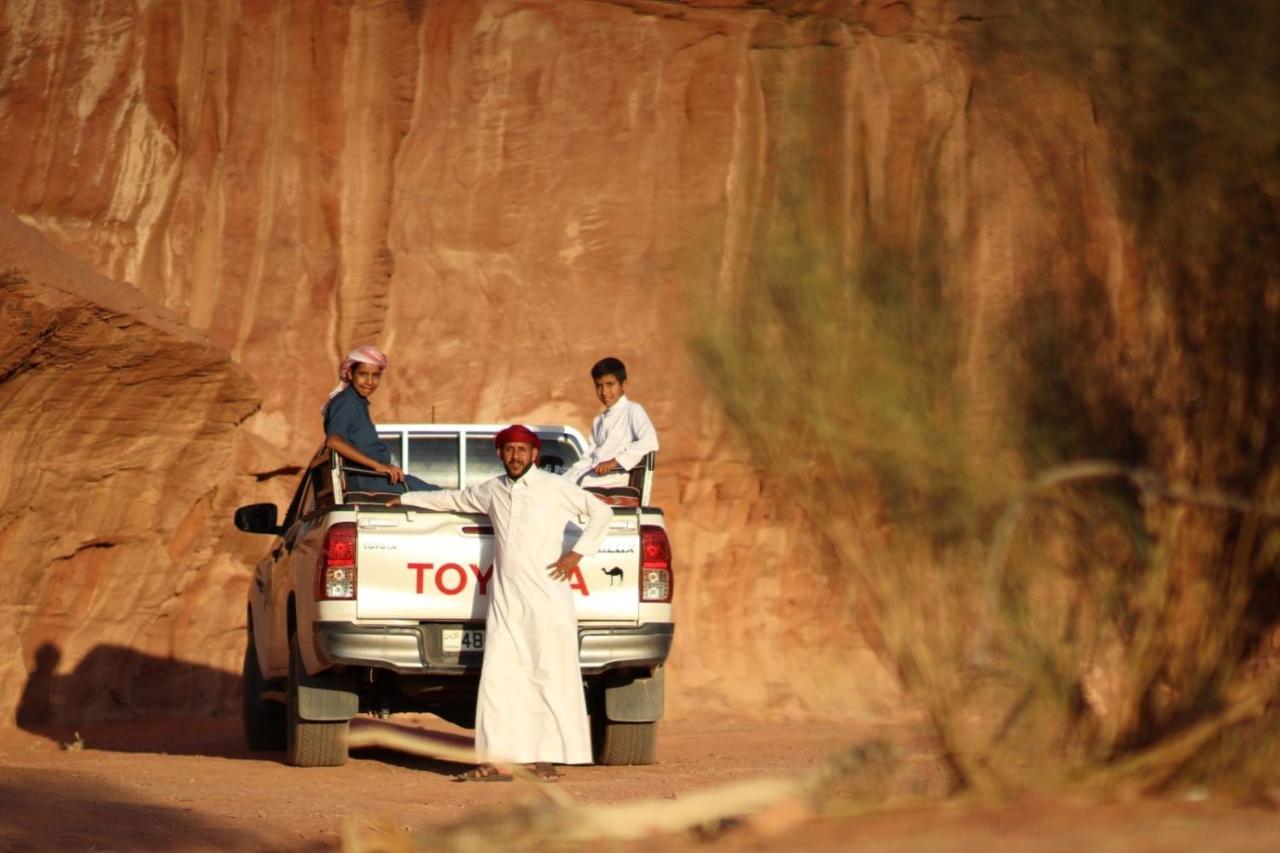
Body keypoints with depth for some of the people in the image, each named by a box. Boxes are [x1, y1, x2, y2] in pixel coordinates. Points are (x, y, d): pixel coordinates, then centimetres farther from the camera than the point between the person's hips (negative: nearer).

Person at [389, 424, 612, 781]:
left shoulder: (555, 488, 0)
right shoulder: (492, 491, 15)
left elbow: (602, 512, 1)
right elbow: (453, 499, 32)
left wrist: (577, 552, -7)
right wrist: (407, 499, 41)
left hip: (547, 600, -5)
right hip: (505, 601, 5)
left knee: (550, 677, -5)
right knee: (497, 679, -1)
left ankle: (547, 759, -3)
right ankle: (495, 761, -1)